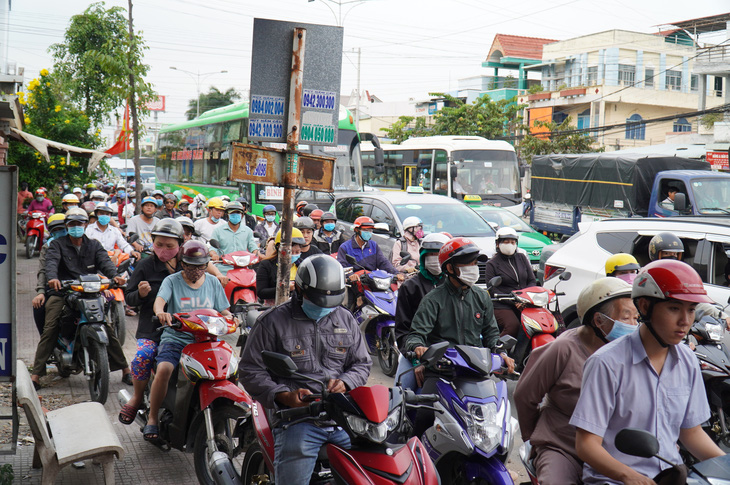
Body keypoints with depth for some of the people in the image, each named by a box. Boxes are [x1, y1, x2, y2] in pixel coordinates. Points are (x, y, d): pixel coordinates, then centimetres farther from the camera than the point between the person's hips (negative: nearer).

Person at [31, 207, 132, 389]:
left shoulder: (94, 245, 18)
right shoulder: (57, 245, 10)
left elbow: (104, 261, 0)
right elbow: (51, 262, -10)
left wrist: (115, 275, -23)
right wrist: (52, 278, -34)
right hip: (61, 293, -1)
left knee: (108, 329, -10)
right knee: (49, 331, -17)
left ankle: (126, 371, -1)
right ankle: (36, 375, -15)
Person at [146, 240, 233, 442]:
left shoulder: (213, 283, 15)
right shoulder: (172, 281, 5)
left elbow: (223, 311, 16)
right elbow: (159, 301, -13)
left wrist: (230, 318, -9)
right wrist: (160, 312, -37)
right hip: (175, 338, -2)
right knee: (164, 369, -30)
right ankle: (152, 418, -11)